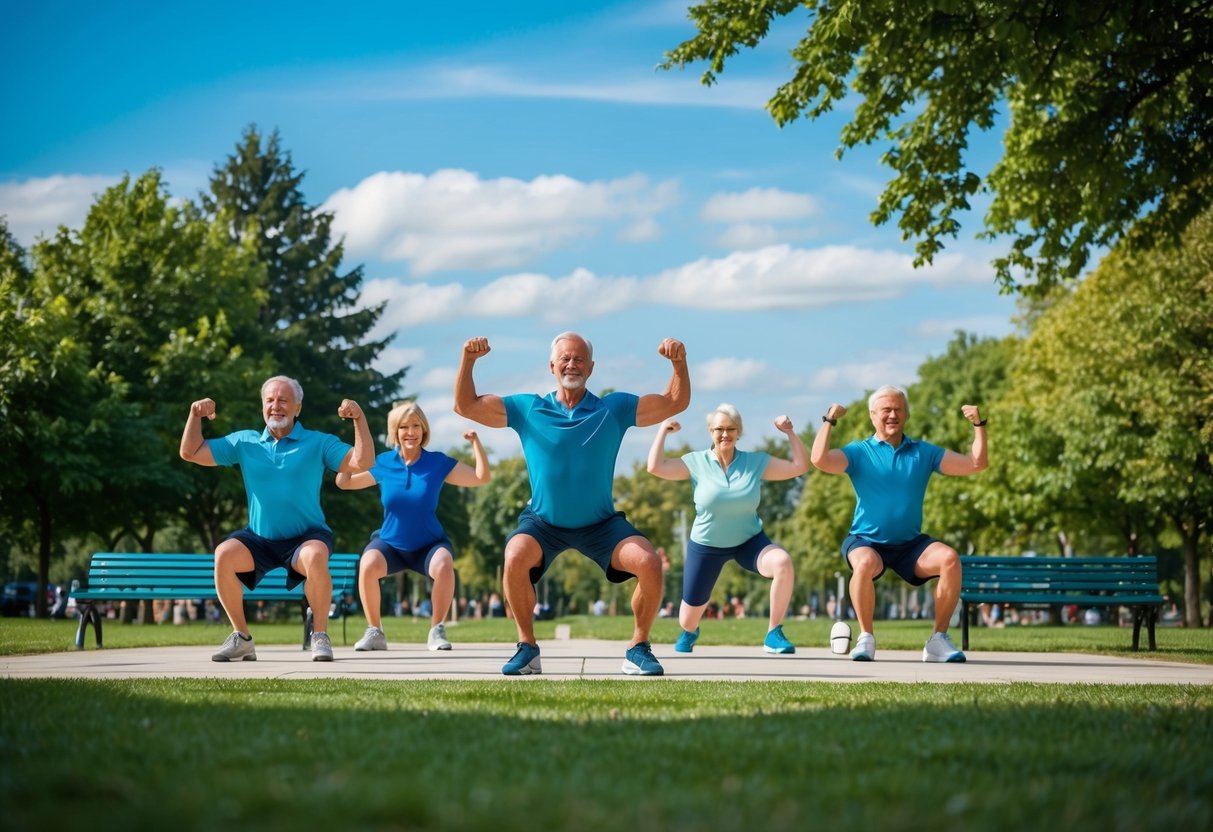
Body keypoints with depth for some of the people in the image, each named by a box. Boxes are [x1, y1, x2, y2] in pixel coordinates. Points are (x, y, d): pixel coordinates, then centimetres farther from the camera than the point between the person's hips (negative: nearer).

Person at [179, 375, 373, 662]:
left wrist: (359, 419, -21)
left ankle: (320, 636, -17)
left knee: (315, 557, -37)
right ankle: (241, 638, -11)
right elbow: (191, 453, 11)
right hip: (259, 538, 3)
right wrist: (195, 416, -4)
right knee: (224, 554, -27)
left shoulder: (319, 443, 1)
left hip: (306, 537, -3)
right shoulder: (244, 442, 9)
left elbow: (362, 463, -11)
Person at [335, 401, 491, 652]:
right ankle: (374, 632, -13)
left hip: (429, 544, -1)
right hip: (390, 544, 1)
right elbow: (344, 482, 6)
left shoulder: (438, 462, -6)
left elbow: (482, 477, -6)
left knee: (444, 566, -34)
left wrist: (475, 441, -17)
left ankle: (437, 631, -14)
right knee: (367, 565, -31)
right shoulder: (383, 463, -2)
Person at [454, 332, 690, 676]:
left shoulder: (614, 409, -3)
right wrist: (468, 359, -20)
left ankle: (638, 649, -1)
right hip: (543, 522, 0)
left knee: (649, 563, -22)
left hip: (601, 524, 1)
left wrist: (679, 362, -21)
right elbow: (465, 406, -4)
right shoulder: (527, 409, -3)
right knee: (515, 557, -32)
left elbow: (675, 402, -3)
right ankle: (527, 648, -14)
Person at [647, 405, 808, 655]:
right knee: (689, 618, 8)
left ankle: (774, 635, -20)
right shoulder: (696, 462, -10)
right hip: (706, 546, 0)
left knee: (783, 562, -34)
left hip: (750, 542, 0)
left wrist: (789, 432, -13)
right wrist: (663, 430, -15)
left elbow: (800, 466, -6)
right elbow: (655, 467, -20)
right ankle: (689, 632, 52)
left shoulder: (756, 461, -7)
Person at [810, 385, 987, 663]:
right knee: (865, 563, -38)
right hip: (867, 540, -3)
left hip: (910, 543, 3)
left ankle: (939, 640, -14)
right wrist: (829, 421, -14)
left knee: (950, 558, -26)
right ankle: (865, 638, -17)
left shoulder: (923, 452, 10)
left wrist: (979, 425, -2)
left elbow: (975, 464, 7)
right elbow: (820, 460, -18)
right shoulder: (859, 452, 1)